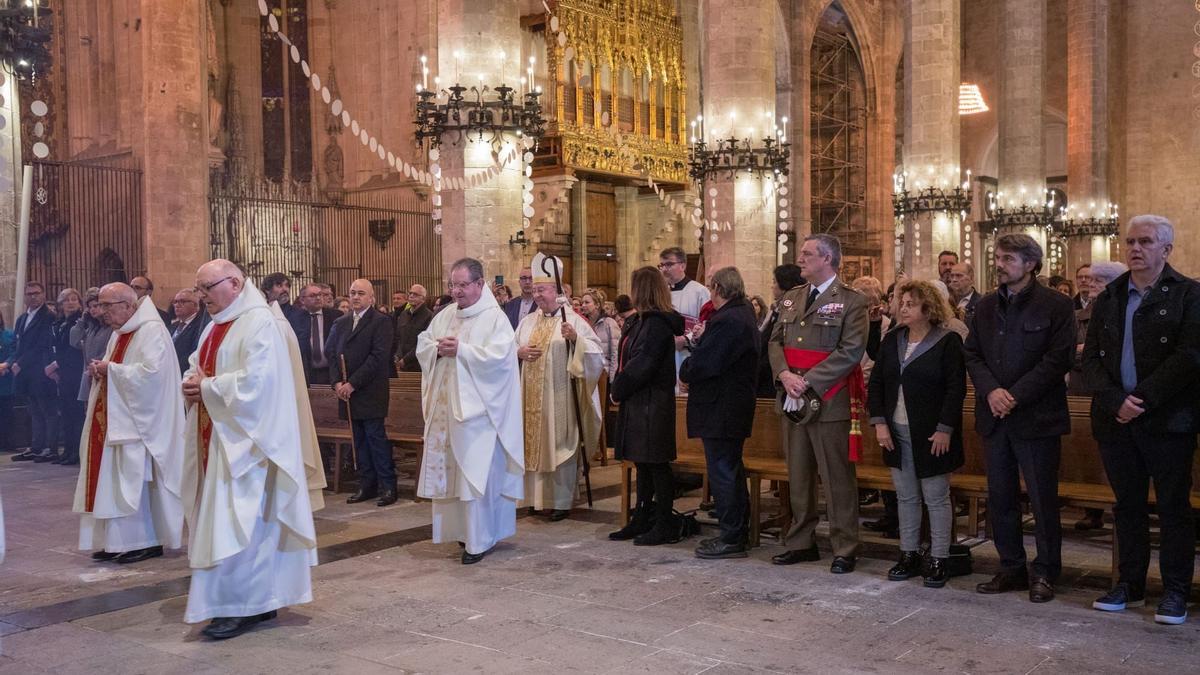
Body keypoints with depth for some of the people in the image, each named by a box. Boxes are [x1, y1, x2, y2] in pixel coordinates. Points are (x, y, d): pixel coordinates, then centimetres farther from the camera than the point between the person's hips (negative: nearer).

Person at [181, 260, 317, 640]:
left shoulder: (259, 323, -14)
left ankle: (240, 607, 1)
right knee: (227, 520, 11)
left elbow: (253, 382, -23)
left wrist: (206, 388, -12)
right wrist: (192, 383, -4)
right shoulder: (217, 325, 14)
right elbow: (198, 368, 18)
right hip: (216, 437, 9)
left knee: (237, 524, -7)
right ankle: (260, 599, 19)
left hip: (243, 440, -9)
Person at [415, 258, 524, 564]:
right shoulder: (445, 316, 13)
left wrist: (460, 350, -17)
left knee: (477, 473, -5)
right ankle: (461, 529, 24)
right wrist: (438, 348, -9)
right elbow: (422, 345, 13)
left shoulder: (495, 318, -7)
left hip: (477, 409, -7)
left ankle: (479, 540, 3)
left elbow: (497, 356, -18)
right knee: (449, 469, 10)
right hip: (446, 407, 7)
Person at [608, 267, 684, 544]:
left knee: (655, 464, -3)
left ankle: (665, 525, 6)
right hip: (636, 402, 10)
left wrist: (618, 390, -11)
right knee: (642, 464, 15)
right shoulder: (637, 321, 14)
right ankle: (642, 520, 23)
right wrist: (618, 388, 5)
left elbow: (642, 364, -21)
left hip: (652, 404, -10)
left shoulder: (657, 323, -16)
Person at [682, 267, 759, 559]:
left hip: (720, 411, -11)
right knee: (732, 471, 18)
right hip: (735, 407, 11)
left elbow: (701, 364, -22)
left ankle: (731, 540, 4)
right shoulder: (744, 314, 12)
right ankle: (737, 532, 28)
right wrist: (704, 337, 4)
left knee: (722, 473, -3)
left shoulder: (727, 321, -21)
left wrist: (684, 371, -4)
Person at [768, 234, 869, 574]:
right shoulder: (791, 298, 14)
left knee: (838, 478, 1)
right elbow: (775, 341, 12)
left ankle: (845, 549, 11)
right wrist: (784, 374, -7)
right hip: (792, 400, 6)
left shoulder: (851, 302, -6)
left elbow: (850, 351, -14)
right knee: (798, 477, 13)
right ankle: (801, 542, 24)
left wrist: (808, 381, -18)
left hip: (830, 401, -6)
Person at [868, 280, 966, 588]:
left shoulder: (948, 341, -7)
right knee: (906, 497, 12)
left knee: (936, 498, 3)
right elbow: (876, 383, 9)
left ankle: (938, 560, 12)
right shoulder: (892, 339, 9)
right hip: (897, 434, 5)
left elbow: (956, 389, -11)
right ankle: (909, 555, 21)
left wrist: (945, 429, -17)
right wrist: (879, 422, -1)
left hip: (932, 435, -5)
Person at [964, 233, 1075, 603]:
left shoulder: (1055, 305, -5)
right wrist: (991, 391, -10)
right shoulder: (986, 306, 11)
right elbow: (972, 354, 8)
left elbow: (1058, 360, -11)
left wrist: (1015, 395, -16)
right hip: (995, 417, 5)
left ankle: (1045, 573, 16)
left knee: (1043, 500, 2)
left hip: (1036, 417, -5)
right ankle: (1012, 569, 23)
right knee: (1000, 499, 11)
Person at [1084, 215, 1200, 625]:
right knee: (1128, 506, 13)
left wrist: (1142, 400, -17)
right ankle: (1129, 584, 23)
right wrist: (1115, 401, -11)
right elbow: (1091, 357, 5)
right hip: (1116, 421, 4)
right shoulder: (1108, 299, 11)